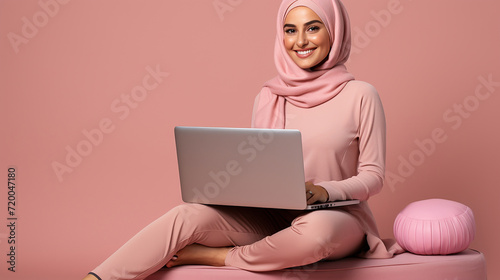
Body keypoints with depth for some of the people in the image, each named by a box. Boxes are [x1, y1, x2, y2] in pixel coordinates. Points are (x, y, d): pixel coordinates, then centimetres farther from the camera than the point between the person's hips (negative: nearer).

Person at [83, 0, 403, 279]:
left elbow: (373, 176, -3)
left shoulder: (360, 96, -4)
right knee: (188, 215, -22)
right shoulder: (268, 97, 9)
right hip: (272, 217, 4)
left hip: (338, 217, -3)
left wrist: (324, 191, -21)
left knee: (315, 227, -41)